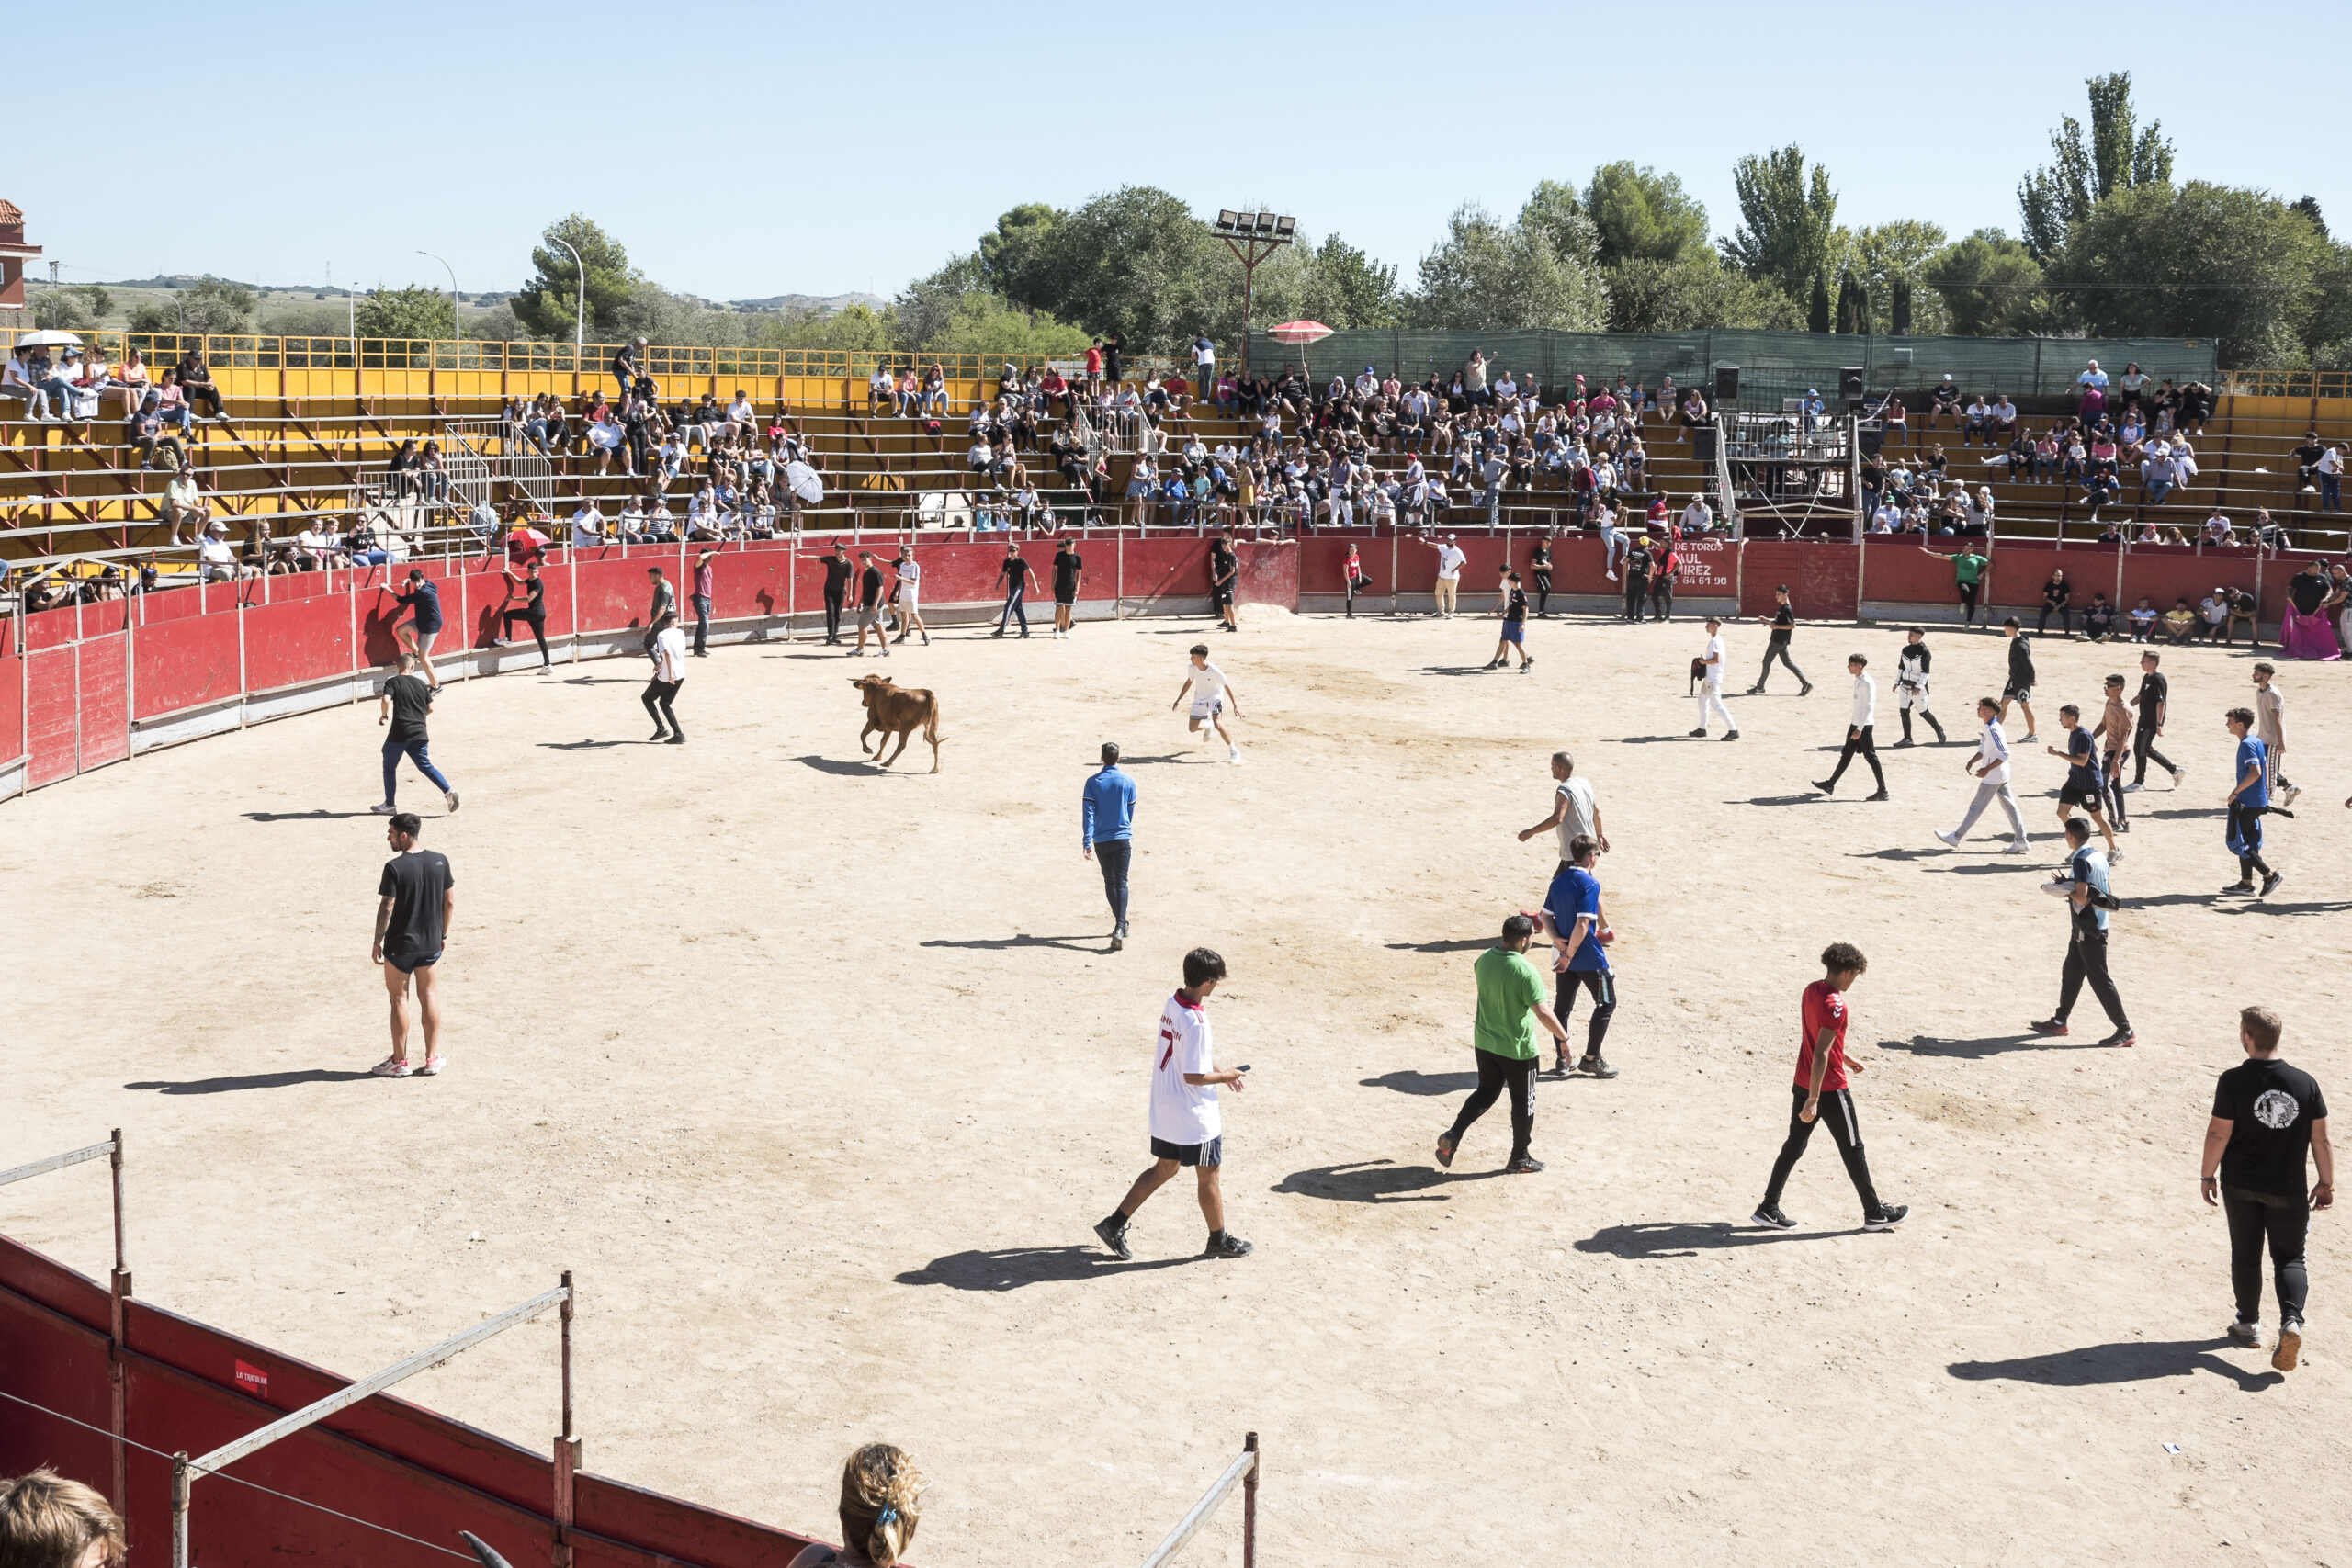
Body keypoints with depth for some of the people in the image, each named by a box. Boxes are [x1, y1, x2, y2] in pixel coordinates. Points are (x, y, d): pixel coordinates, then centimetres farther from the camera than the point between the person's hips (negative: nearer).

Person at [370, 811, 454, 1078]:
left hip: (399, 945, -4)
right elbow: (450, 901, 4)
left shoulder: (394, 868, -18)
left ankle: (399, 1061, 15)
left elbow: (386, 908, -17)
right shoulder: (440, 861, -3)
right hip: (431, 943, 4)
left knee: (399, 999, 7)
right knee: (430, 997, 14)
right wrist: (443, 934, 15)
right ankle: (432, 1058, 17)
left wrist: (378, 942, -6)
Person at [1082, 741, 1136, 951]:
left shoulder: (1093, 782, -3)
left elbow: (1088, 813, -9)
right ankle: (1120, 928, -23)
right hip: (1122, 839, -1)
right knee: (1121, 882, -6)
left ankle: (1121, 924, 26)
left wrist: (1087, 841, -11)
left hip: (1101, 841, 1)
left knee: (1110, 882, 15)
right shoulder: (1128, 781, 0)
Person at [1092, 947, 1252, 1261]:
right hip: (1195, 1117, -8)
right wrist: (1226, 1076, -9)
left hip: (1165, 1110, 8)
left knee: (1164, 1168, 20)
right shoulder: (1195, 1022, -28)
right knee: (1208, 1177, 11)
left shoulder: (1172, 1004, -1)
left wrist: (1218, 1069, 14)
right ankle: (1219, 1240, 28)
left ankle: (1115, 1223, 19)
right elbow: (1194, 1077, -25)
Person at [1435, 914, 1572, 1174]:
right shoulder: (1526, 972, -26)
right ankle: (1519, 1159, 25)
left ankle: (1453, 1136, 7)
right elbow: (1543, 1012, -27)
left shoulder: (1484, 959, -5)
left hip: (1484, 1043, 6)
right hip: (1517, 1050, -6)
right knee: (1523, 1103, 13)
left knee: (1485, 1092, 22)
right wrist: (1564, 1039, -16)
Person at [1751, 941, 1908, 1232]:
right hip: (1829, 1088, -8)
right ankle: (1875, 1213, 19)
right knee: (1853, 1150, 7)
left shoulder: (1811, 990, 4)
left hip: (1803, 1084, 8)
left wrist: (1844, 1057, 30)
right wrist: (1813, 1100, -27)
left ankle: (1768, 1209, 13)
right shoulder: (1834, 1006, -23)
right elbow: (1821, 1054, -27)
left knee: (1794, 1145, 13)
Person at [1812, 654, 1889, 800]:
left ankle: (1883, 792, -2)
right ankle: (1830, 784, 25)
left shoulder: (1867, 683, -18)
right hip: (1855, 723, 10)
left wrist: (1859, 729, -24)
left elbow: (1868, 707, -22)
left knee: (1871, 757, -6)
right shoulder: (1857, 681, 11)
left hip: (1864, 725, -10)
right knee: (1846, 754, 16)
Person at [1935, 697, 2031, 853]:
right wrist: (1972, 762, 6)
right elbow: (1983, 750, 20)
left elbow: (2004, 754, -25)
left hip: (1992, 777, -10)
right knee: (2010, 806, 10)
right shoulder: (1988, 728, 9)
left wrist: (1987, 769, -25)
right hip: (2002, 776, 10)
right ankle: (2021, 841, 12)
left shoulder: (1993, 730, -22)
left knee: (1976, 807, 1)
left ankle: (1955, 837, 10)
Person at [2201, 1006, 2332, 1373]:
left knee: (2245, 1256, 15)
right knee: (2290, 1258, 12)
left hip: (2241, 1185, -1)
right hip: (2289, 1190, 1)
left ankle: (2249, 1325, 25)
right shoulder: (2305, 1083, -7)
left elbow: (2218, 1133, -13)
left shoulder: (2233, 1081, -15)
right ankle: (2291, 1320, -10)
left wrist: (2208, 1176, 1)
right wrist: (2326, 1183, 8)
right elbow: (2321, 1139, -3)